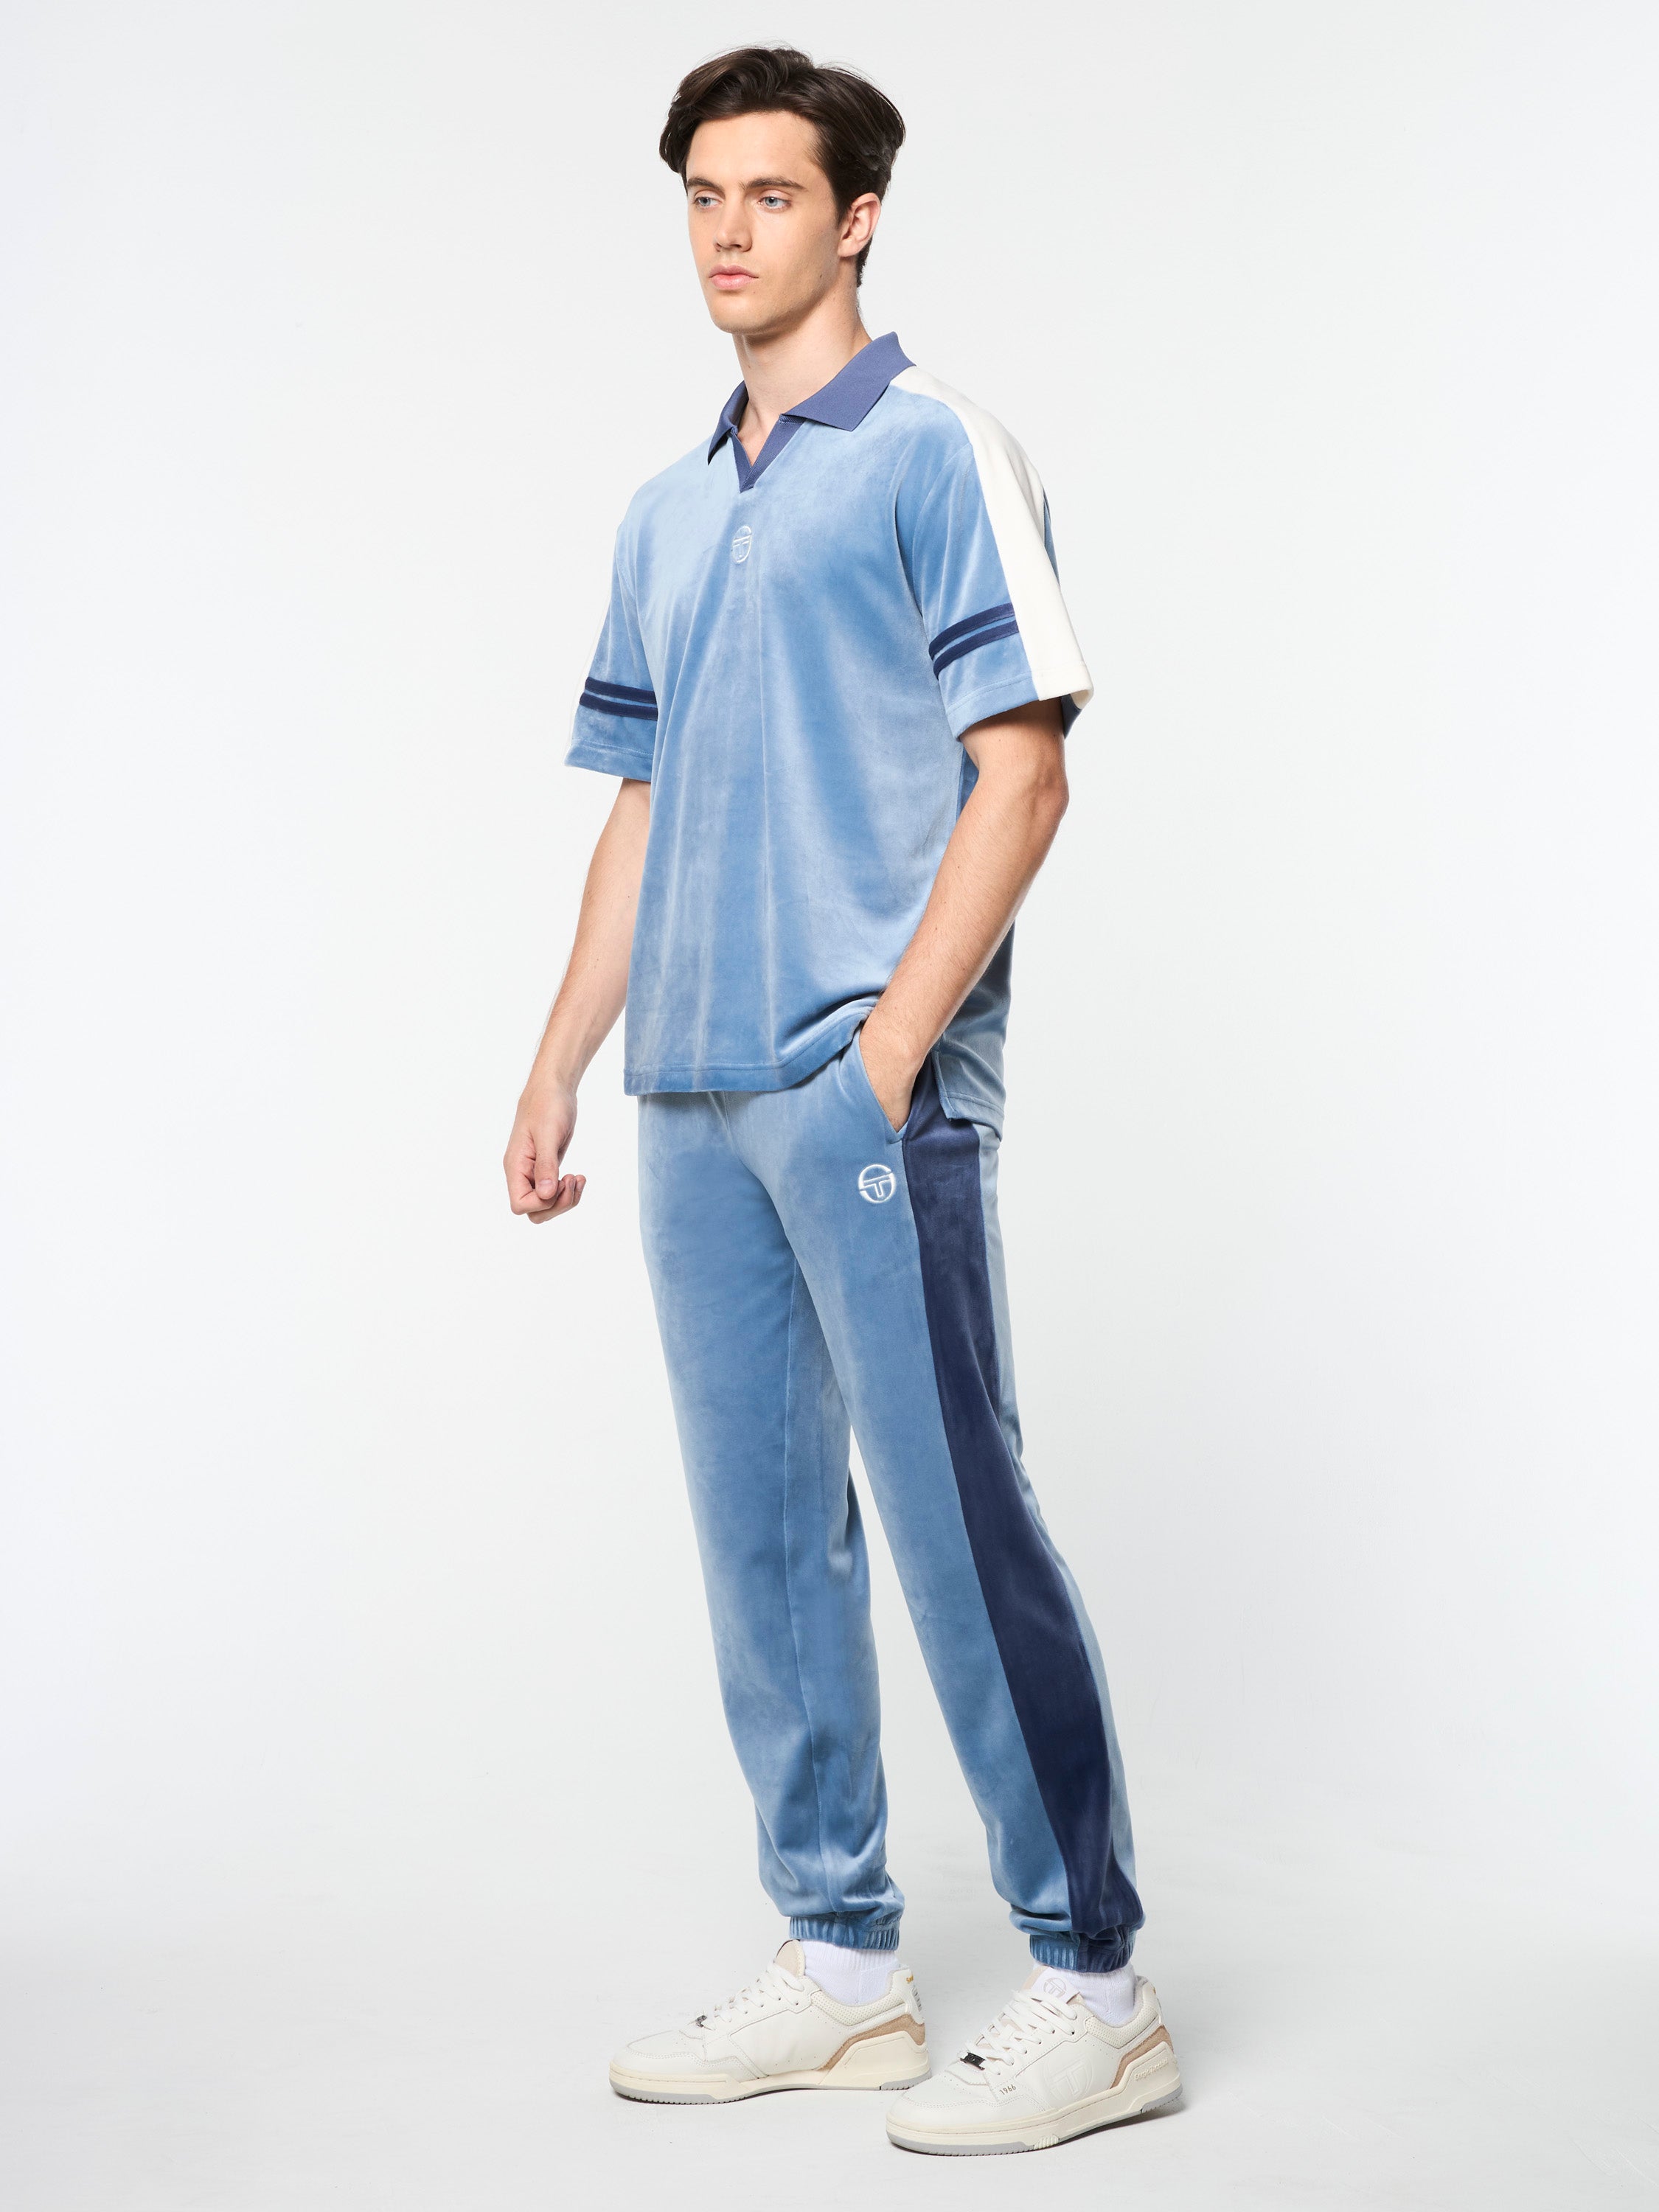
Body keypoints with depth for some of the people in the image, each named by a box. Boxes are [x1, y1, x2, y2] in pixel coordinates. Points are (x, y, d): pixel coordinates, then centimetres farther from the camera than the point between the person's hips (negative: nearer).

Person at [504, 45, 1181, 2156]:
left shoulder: (936, 453, -1)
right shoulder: (666, 516, 20)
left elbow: (1020, 772, -8)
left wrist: (893, 1045, -16)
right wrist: (558, 1068, 16)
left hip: (870, 1086, -7)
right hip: (694, 1094, 7)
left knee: (957, 1521, -7)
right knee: (761, 1533, 9)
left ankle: (1093, 1986, 4)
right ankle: (839, 1960, 21)